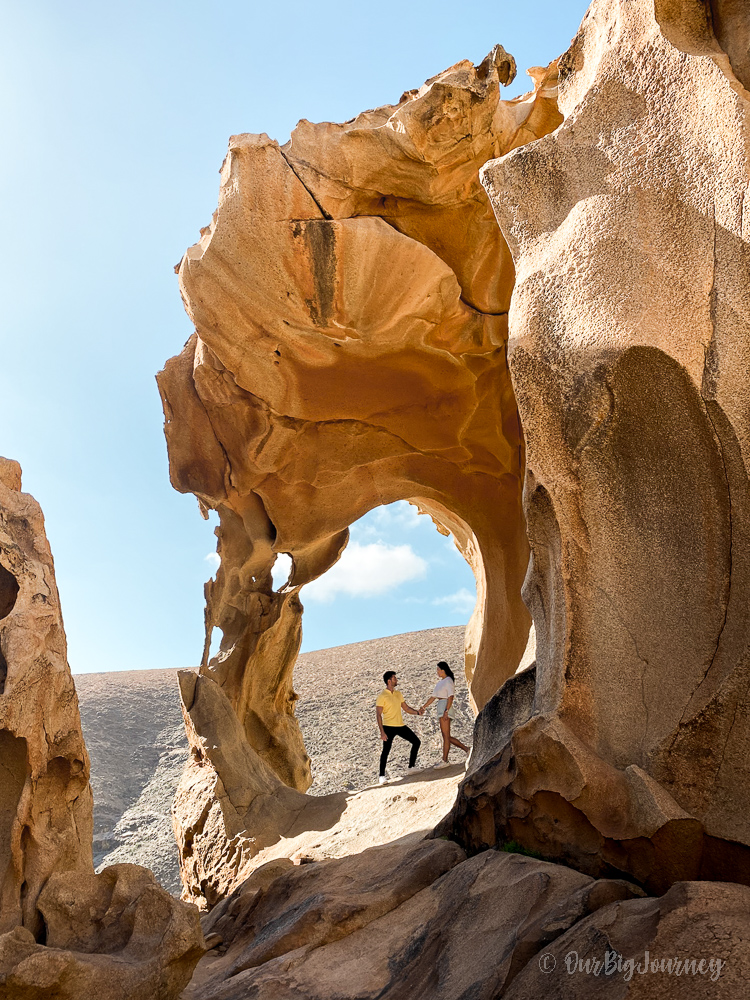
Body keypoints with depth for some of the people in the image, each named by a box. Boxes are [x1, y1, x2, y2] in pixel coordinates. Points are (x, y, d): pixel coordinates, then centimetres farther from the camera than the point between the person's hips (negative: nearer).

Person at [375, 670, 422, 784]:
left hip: (401, 725, 7)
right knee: (386, 750, -11)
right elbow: (378, 715, -13)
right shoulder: (382, 696, -10)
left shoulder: (398, 693, 12)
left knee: (416, 741, 9)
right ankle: (382, 776, 0)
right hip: (389, 727, -7)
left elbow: (406, 708, 18)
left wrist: (417, 712, -1)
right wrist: (382, 732, -20)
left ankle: (412, 766, 20)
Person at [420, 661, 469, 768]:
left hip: (445, 706, -10)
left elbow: (451, 697, -16)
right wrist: (423, 707, 19)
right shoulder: (440, 682, 22)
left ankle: (444, 761, -6)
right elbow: (433, 697, 24)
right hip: (441, 708, 10)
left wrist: (446, 711, -25)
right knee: (447, 736, 8)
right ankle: (466, 749, 14)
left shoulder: (448, 681, -6)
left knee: (446, 735, -7)